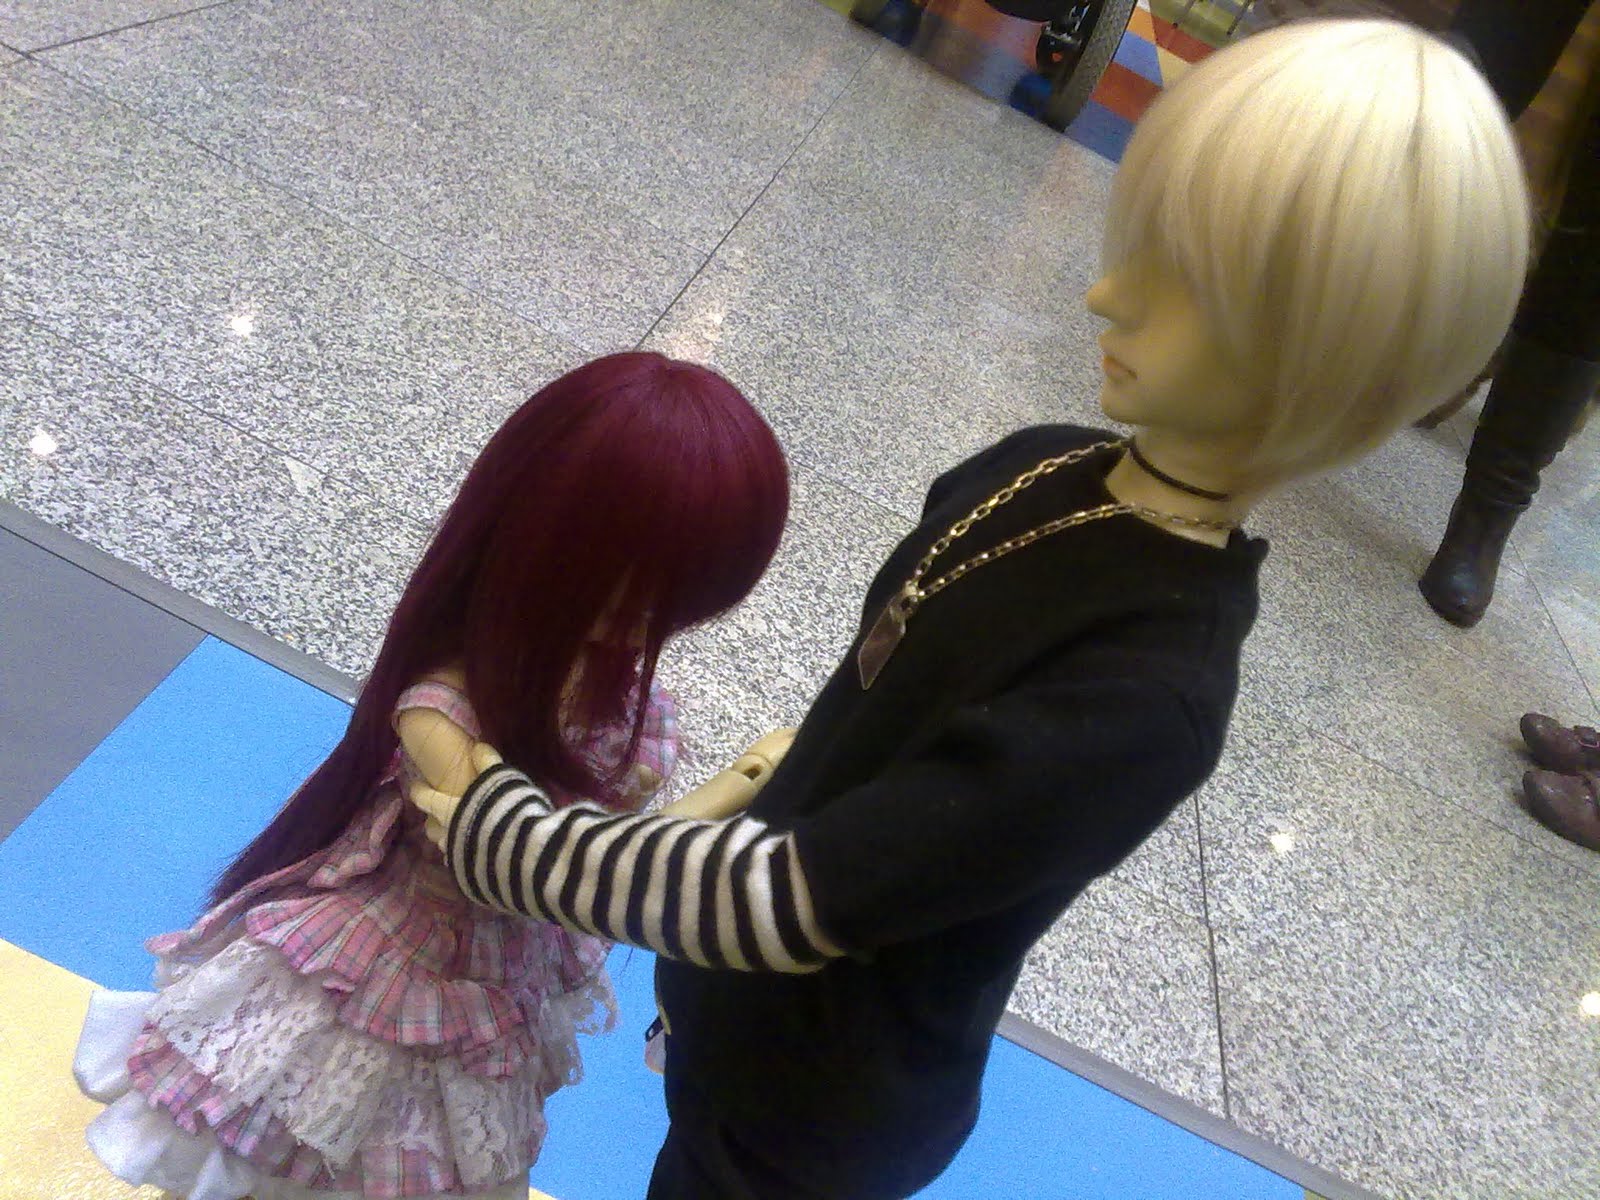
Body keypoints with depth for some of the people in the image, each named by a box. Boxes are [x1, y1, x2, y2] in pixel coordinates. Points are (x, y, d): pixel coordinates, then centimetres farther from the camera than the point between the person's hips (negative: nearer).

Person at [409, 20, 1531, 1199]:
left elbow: (790, 899, -34)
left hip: (820, 1100, -5)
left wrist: (500, 836, -24)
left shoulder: (1141, 699, -36)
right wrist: (773, 774, 11)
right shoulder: (1036, 474, -13)